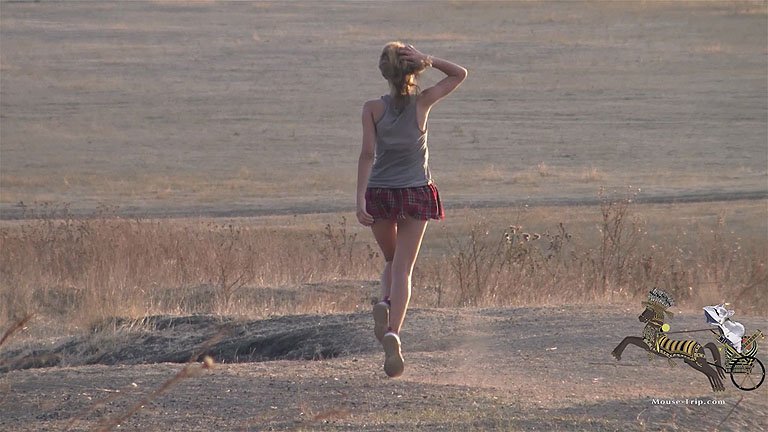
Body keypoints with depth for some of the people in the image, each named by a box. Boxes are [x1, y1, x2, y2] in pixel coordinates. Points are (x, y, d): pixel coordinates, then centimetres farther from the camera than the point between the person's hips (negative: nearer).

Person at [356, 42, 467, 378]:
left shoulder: (373, 109, -7)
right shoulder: (422, 102, -5)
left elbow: (367, 153, -14)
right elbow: (459, 74, 8)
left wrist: (360, 200, -15)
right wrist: (426, 60, -5)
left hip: (380, 193, 1)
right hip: (416, 193, -1)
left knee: (391, 261, 22)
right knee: (403, 268, 1)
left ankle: (385, 303, -7)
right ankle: (393, 332, -19)